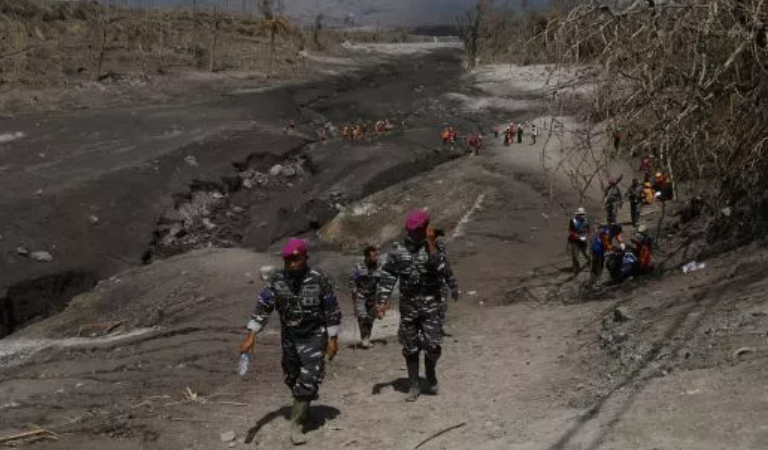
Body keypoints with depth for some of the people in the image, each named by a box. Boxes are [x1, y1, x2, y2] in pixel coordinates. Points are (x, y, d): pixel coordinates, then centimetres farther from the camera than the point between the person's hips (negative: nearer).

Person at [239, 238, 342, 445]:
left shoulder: (319, 280, -17)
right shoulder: (277, 280, -10)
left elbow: (332, 311, -9)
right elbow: (262, 307, -10)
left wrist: (333, 339, -7)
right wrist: (250, 336, -18)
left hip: (314, 337, -3)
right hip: (289, 337, 4)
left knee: (308, 381, -10)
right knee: (292, 378, 17)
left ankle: (296, 423, 1)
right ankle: (303, 409, 43)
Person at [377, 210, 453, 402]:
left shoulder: (436, 246, -2)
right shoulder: (398, 249, 2)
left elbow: (442, 270, -18)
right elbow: (387, 276, 4)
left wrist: (431, 245, -20)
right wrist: (382, 301, -4)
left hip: (431, 302, -2)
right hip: (408, 304, 2)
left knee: (432, 344, -7)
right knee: (410, 347, 7)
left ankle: (431, 373, 23)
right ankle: (414, 386, 18)